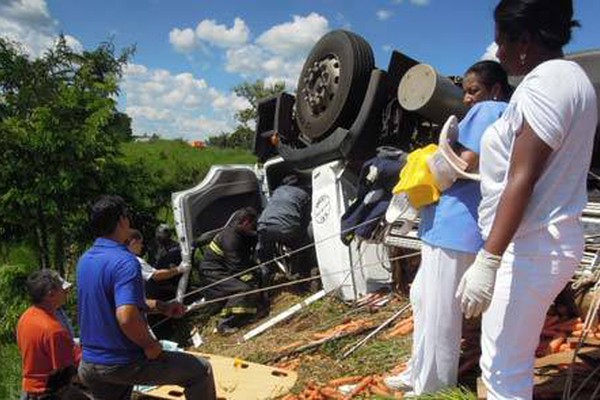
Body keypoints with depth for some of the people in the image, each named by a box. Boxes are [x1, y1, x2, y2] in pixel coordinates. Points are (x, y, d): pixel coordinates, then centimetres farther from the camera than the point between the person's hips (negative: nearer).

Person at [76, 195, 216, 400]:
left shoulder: (84, 260, 5)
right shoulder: (125, 261, -23)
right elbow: (126, 317, -36)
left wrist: (160, 306, 13)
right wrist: (151, 344, -18)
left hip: (89, 364, 8)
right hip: (124, 364, -8)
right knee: (201, 370, 5)